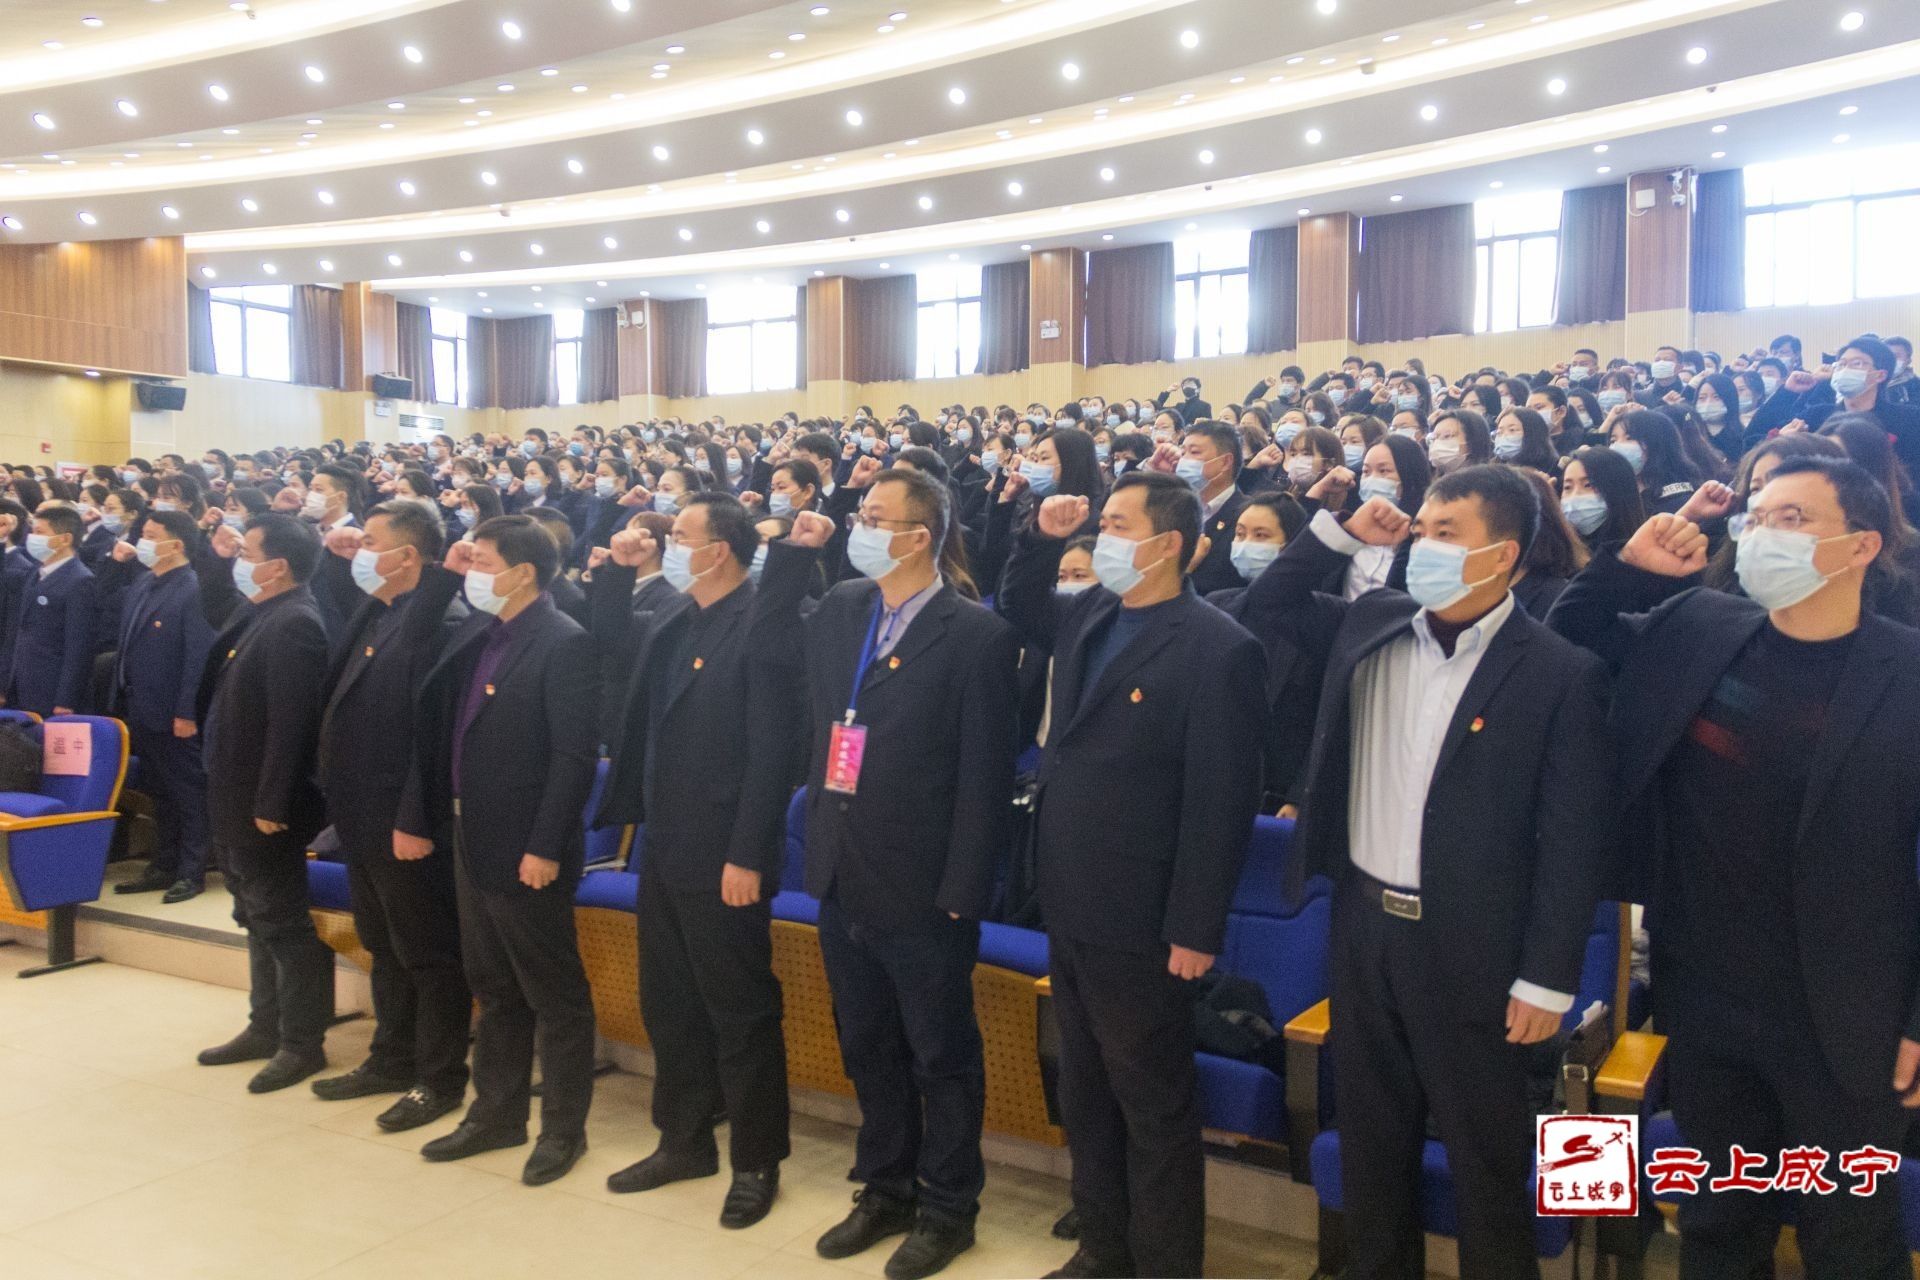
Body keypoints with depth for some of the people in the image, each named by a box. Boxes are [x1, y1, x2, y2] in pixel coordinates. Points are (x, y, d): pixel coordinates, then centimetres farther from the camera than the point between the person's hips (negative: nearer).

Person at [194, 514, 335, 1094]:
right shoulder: (256, 614, 8)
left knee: (283, 923, 0)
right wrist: (218, 562, 14)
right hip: (236, 802, 10)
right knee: (258, 920, 19)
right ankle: (266, 1026, 32)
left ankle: (302, 1044, 11)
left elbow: (290, 722, -26)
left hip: (264, 806, -10)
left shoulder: (294, 623, -22)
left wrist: (271, 806, -25)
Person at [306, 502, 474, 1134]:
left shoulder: (443, 622, -20)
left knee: (428, 956, 5)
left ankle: (440, 1080, 18)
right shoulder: (372, 614, 9)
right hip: (362, 818, 9)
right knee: (384, 949, 21)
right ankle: (391, 1060, 36)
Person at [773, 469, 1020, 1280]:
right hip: (842, 878, 6)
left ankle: (946, 1208, 29)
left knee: (941, 1055, 11)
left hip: (921, 890, -6)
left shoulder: (975, 636, -13)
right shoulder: (838, 608, 6)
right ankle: (885, 1189, 38)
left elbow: (984, 777, -14)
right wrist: (793, 548, 8)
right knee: (867, 1049, 20)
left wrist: (962, 892, -16)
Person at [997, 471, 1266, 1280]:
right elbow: (1019, 612, 27)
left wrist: (1196, 929, -18)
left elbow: (1221, 802, -18)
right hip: (1071, 908, 8)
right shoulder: (1089, 616, 6)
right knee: (1085, 1094, 21)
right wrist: (1043, 539, 8)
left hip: (1139, 920, -8)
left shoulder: (1218, 648, -17)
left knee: (1154, 1108, 9)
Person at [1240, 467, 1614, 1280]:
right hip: (1364, 924, 5)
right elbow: (1264, 609, 14)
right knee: (1370, 1143, 20)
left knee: (1486, 1160, 11)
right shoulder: (1371, 624, 2)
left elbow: (1574, 841, -13)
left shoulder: (1560, 673, -14)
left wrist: (1546, 979, -13)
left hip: (1471, 947, -5)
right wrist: (1340, 533, 1)